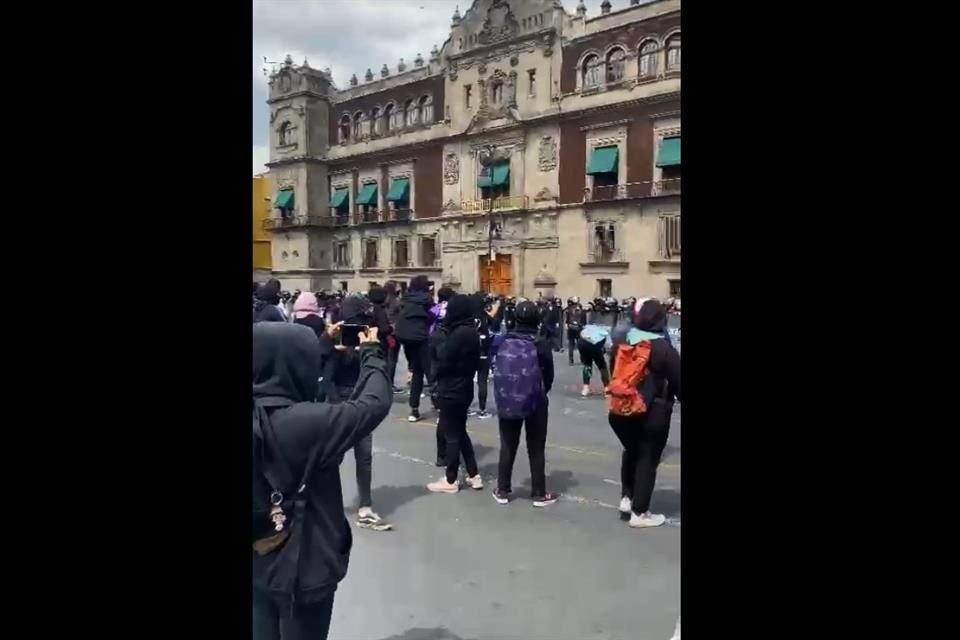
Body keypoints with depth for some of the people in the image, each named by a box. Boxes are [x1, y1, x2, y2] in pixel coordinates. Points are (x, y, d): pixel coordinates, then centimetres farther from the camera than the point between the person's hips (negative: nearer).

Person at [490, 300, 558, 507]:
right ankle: (539, 494, 18)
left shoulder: (502, 341, -5)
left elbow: (498, 370, 4)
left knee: (507, 446, 16)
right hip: (535, 402, -2)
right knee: (536, 449, 11)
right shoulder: (541, 343, -12)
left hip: (506, 401, 3)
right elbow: (549, 374, -3)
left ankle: (502, 491, 23)